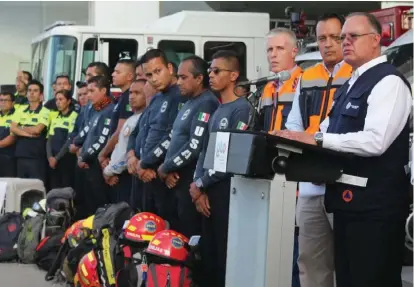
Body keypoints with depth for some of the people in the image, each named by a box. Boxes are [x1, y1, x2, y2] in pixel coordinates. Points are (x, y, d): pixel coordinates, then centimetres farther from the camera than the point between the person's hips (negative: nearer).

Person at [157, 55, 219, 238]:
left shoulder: (206, 104, -13)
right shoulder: (189, 103, 18)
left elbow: (195, 147, -21)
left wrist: (165, 168, -10)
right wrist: (169, 171, 2)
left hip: (191, 181, -10)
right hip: (176, 180, 10)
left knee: (190, 235, -7)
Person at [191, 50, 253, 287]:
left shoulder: (242, 108, -9)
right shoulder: (216, 111, 18)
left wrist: (200, 184, -9)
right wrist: (199, 188, 0)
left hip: (226, 190, -8)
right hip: (208, 191, 8)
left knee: (226, 255, -6)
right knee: (208, 255, 10)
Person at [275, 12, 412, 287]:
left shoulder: (389, 81, -12)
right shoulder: (352, 83, 19)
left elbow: (375, 141, -25)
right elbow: (331, 132, 21)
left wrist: (317, 139, -23)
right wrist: (298, 140, 2)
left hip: (374, 202, -10)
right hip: (347, 197, 10)